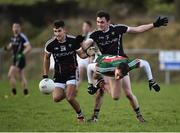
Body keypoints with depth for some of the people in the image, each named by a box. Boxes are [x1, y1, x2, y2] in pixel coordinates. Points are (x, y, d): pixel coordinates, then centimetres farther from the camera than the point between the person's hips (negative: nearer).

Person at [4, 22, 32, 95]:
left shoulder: (22, 37, -14)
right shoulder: (13, 37, 12)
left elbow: (29, 47, -21)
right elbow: (10, 47, 25)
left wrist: (22, 54, -31)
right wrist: (7, 47, 1)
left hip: (20, 59, -9)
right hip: (15, 59, 9)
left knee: (10, 75, -12)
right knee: (22, 77, 10)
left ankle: (14, 92, -6)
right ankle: (26, 92, 13)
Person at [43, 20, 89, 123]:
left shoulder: (73, 41, -14)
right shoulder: (50, 44, -11)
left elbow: (82, 54, -2)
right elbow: (46, 58, 7)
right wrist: (45, 75, 6)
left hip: (72, 72, -2)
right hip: (59, 75, 2)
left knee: (70, 98, -18)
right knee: (56, 98, -12)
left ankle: (80, 115, 10)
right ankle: (71, 92, 23)